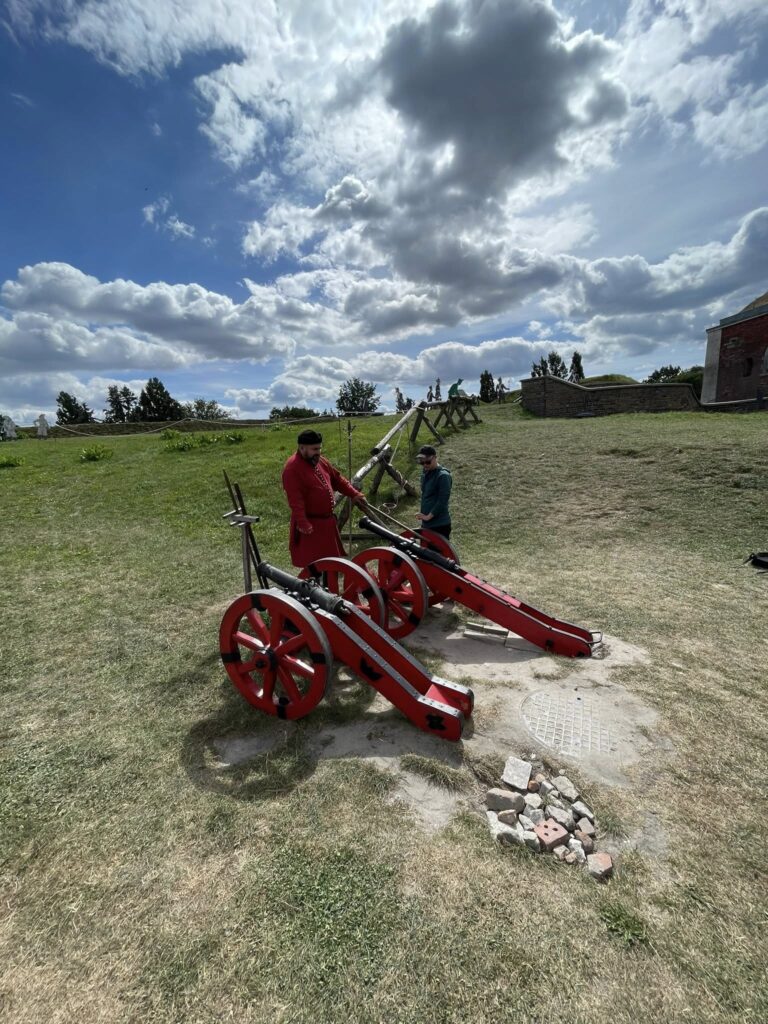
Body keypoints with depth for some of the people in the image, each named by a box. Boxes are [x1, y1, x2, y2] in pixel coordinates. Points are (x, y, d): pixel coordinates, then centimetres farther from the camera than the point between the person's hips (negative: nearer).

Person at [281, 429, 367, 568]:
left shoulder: (320, 461, 8)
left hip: (327, 521, 9)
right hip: (310, 526, -9)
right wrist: (303, 524, -30)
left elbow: (337, 479, 17)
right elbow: (295, 500, -25)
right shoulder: (292, 468, -19)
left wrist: (353, 494, 6)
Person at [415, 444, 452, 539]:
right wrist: (423, 514, 12)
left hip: (440, 525, -9)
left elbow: (442, 501, -21)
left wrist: (428, 516, -17)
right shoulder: (425, 472, 9)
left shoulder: (443, 476, -17)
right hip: (426, 524, 9)